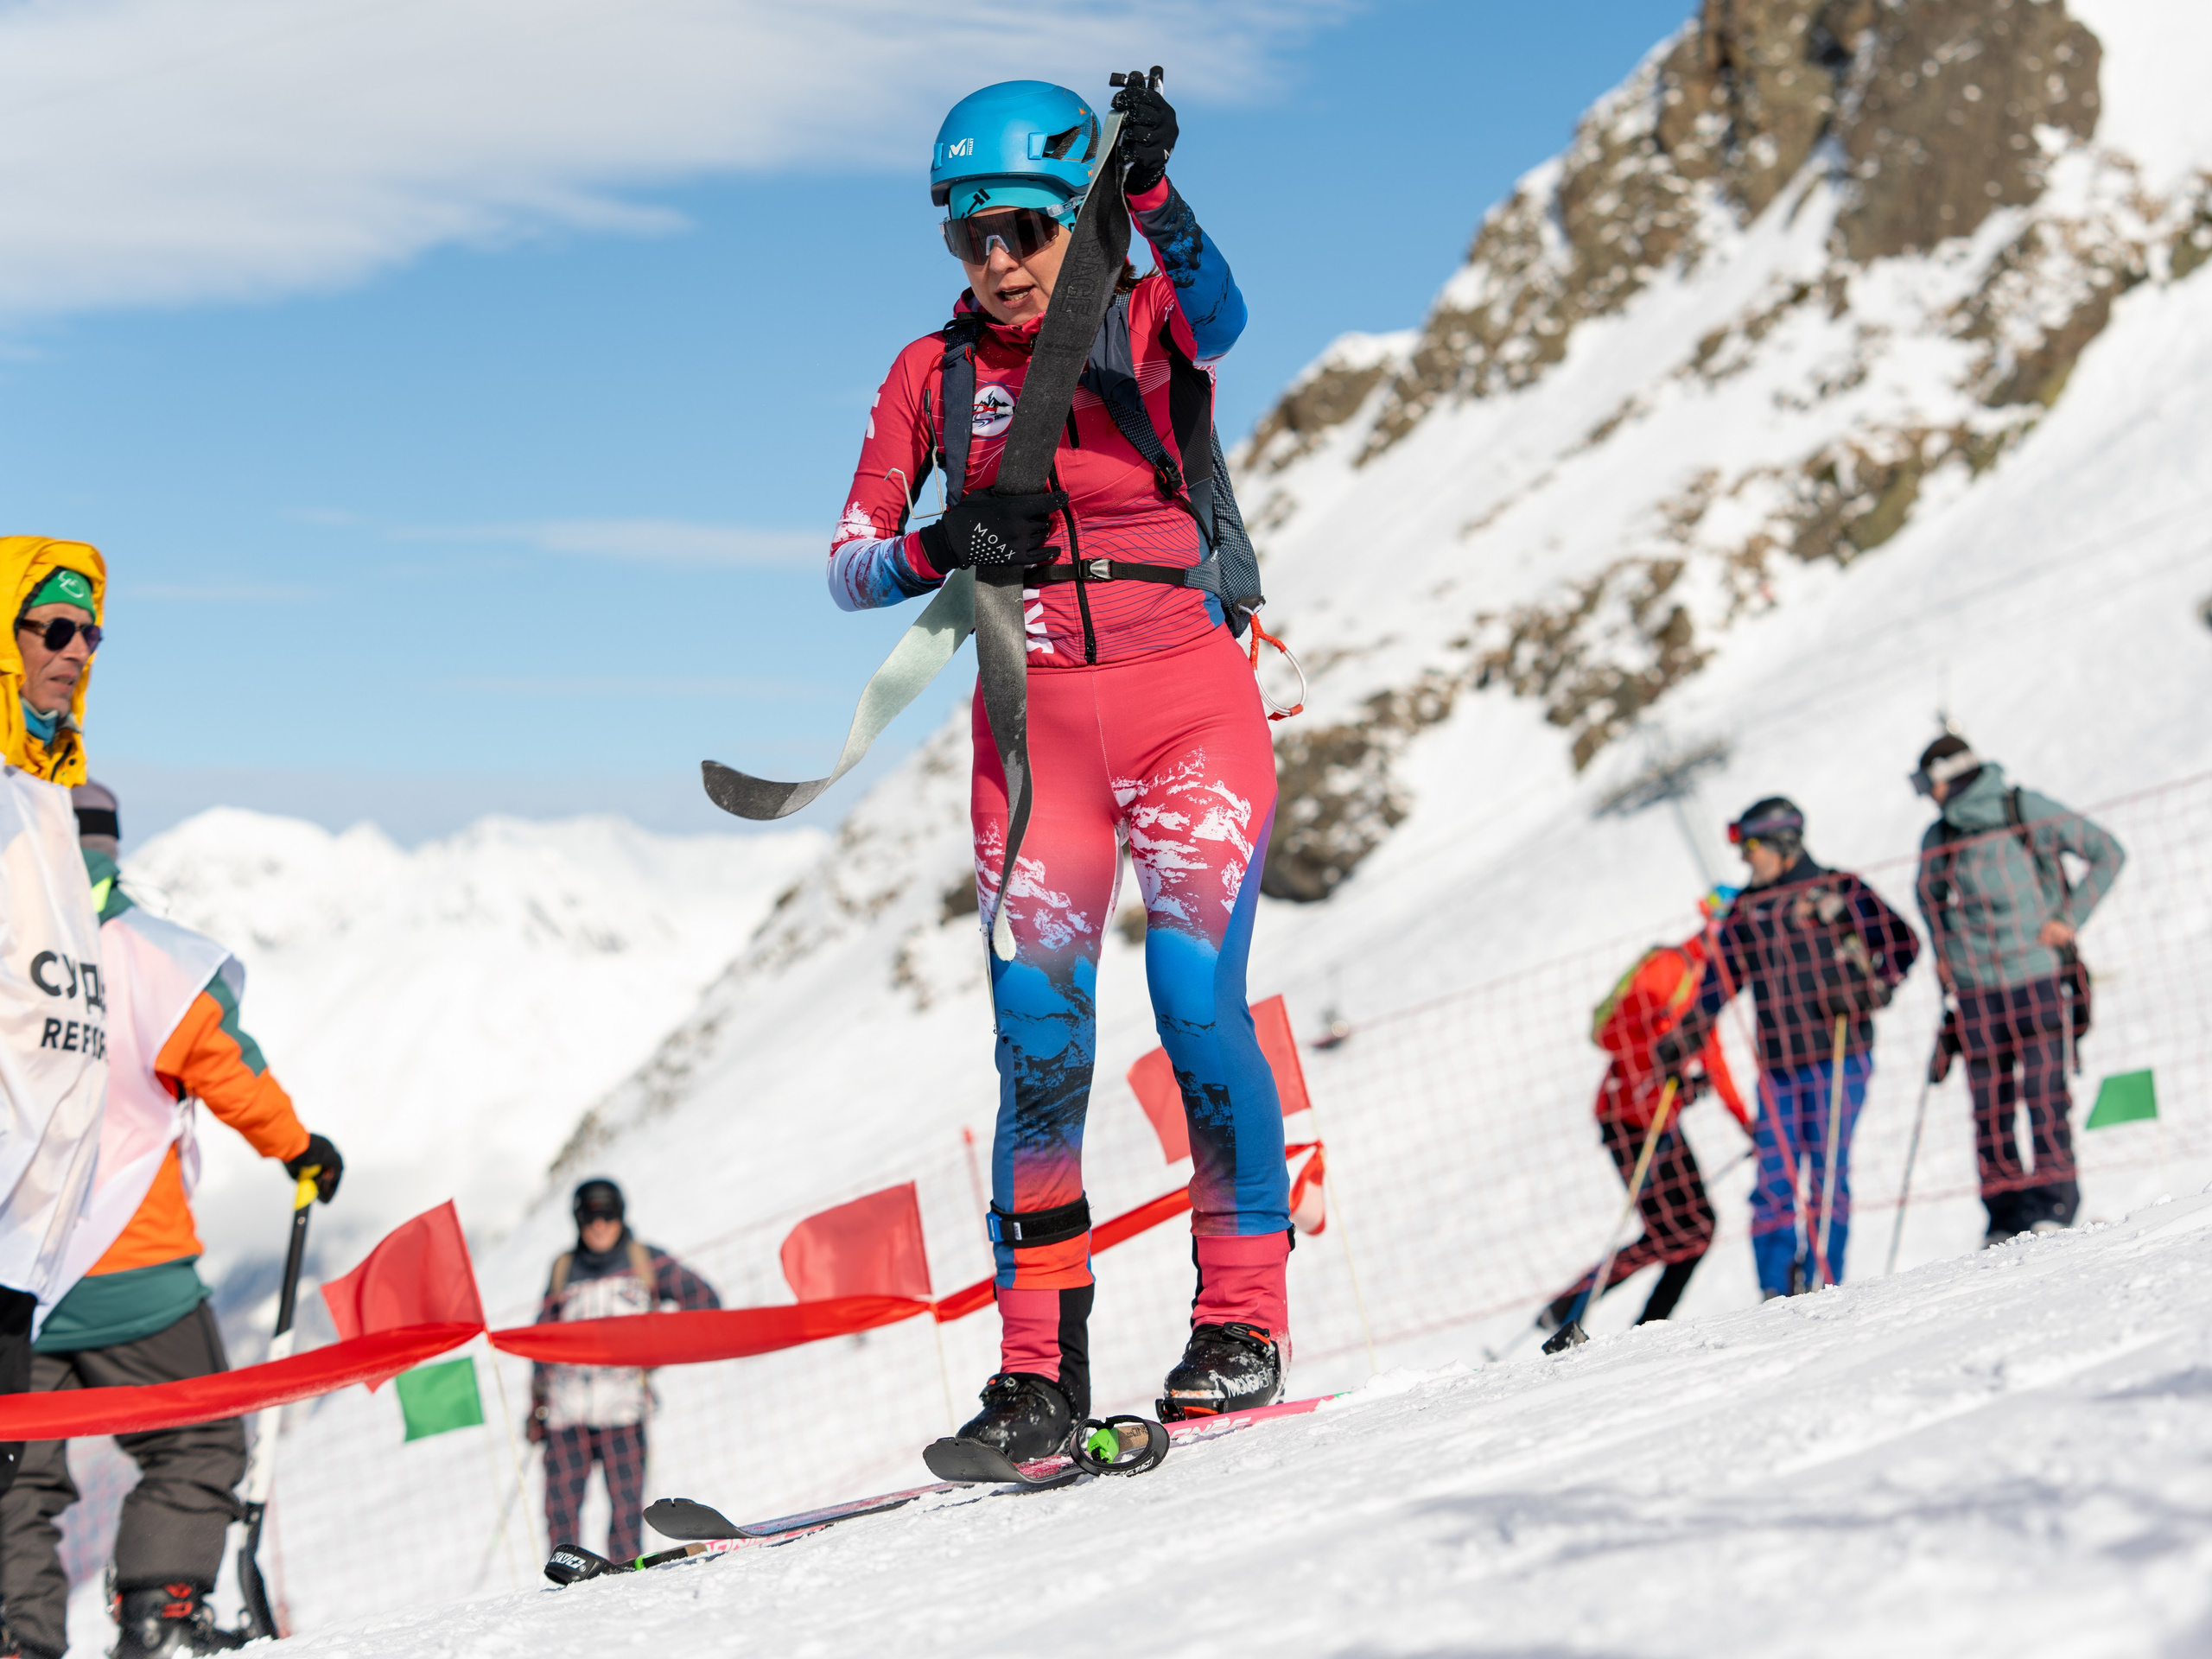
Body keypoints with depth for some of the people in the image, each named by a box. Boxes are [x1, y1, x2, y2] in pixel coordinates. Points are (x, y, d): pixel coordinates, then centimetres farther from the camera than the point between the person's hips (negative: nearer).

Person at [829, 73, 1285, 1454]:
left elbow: (1216, 311, -23)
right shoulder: (934, 374, 8)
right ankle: (1039, 1368, 1)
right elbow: (849, 571, 5)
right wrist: (939, 549, -17)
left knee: (1197, 996, -15)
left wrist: (1152, 191, -42)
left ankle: (1245, 1316, -1)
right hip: (1037, 729, 2)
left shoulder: (1148, 326, 2)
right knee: (1040, 1042, -5)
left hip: (1190, 707, -2)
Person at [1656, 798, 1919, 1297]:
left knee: (1827, 1171, -7)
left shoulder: (1836, 890, 0)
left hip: (1837, 1055, -5)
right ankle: (1776, 1290, 3)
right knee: (1774, 1180, 0)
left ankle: (1819, 1283, -3)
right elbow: (1719, 981, 20)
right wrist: (1681, 1041, 15)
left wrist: (1870, 991, -17)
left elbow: (1901, 941, -3)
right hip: (1778, 1064, 5)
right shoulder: (1747, 910, 15)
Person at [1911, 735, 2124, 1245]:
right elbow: (1929, 894, 26)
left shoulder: (2029, 812, -6)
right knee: (1990, 1103, 2)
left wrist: (2071, 918, -7)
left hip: (2039, 977, -3)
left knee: (2043, 1092, -5)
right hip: (1976, 987, 3)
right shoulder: (1939, 840, 5)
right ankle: (2005, 1215, 10)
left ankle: (2054, 1202, 5)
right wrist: (1942, 950, 12)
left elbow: (2107, 853, -1)